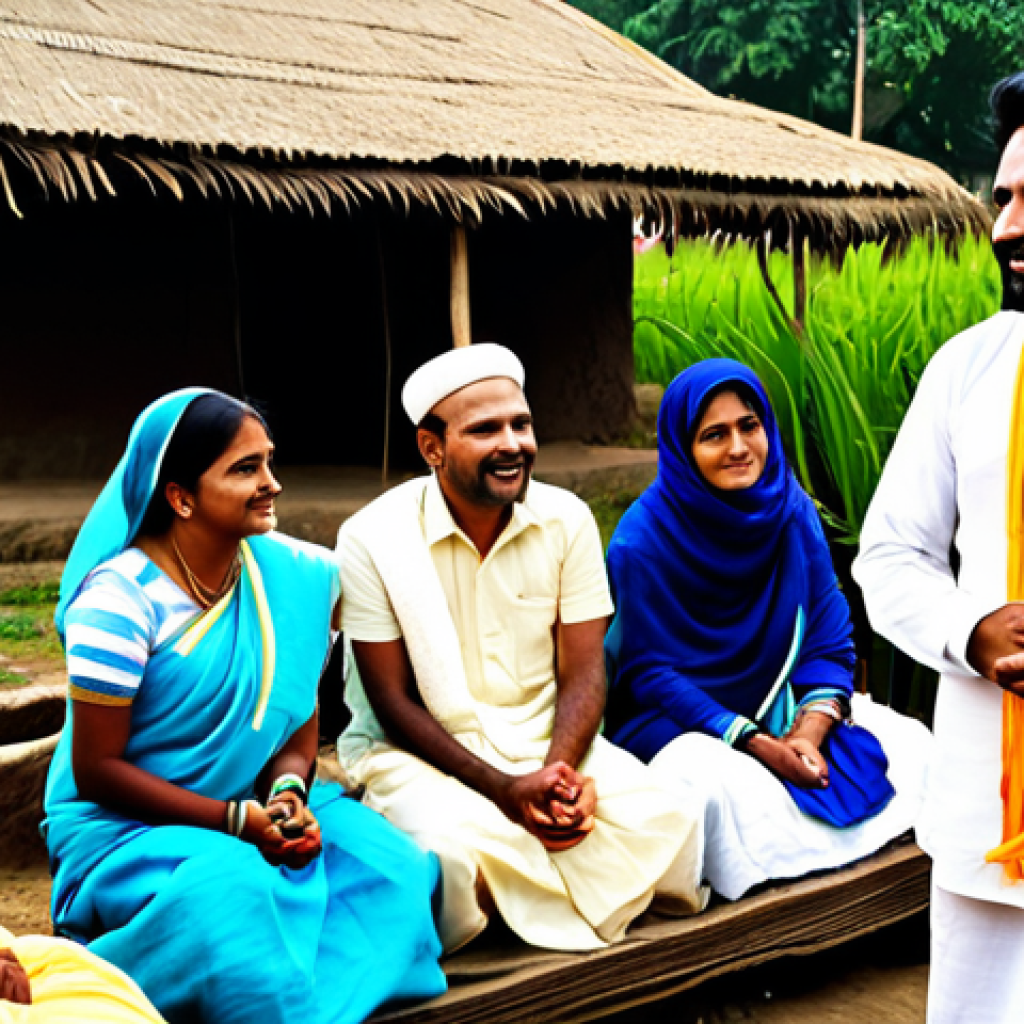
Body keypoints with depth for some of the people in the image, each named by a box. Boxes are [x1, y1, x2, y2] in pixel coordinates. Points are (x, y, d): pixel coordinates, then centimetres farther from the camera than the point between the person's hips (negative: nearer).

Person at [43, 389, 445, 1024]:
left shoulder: (294, 575, 1)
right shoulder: (120, 598, -16)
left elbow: (297, 725, 9)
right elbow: (95, 770, -14)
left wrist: (289, 795, -15)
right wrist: (237, 821, -20)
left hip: (257, 810, 6)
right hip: (120, 825, -5)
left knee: (390, 863, -19)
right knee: (233, 889, -35)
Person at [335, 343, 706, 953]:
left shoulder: (567, 520, 0)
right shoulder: (373, 539, -10)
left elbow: (583, 673, -1)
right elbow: (394, 703, -9)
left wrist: (559, 769, -22)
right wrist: (503, 788, -21)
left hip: (547, 741, 4)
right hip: (420, 753, -3)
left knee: (664, 830, -22)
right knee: (455, 851, -36)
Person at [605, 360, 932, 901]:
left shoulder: (792, 511, -3)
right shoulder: (641, 540, -17)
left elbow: (828, 639, -3)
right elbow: (646, 671, -15)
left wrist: (809, 733, -21)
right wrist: (755, 744, -23)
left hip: (781, 709, 6)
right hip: (671, 717, -5)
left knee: (910, 742, -9)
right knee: (718, 782, -36)